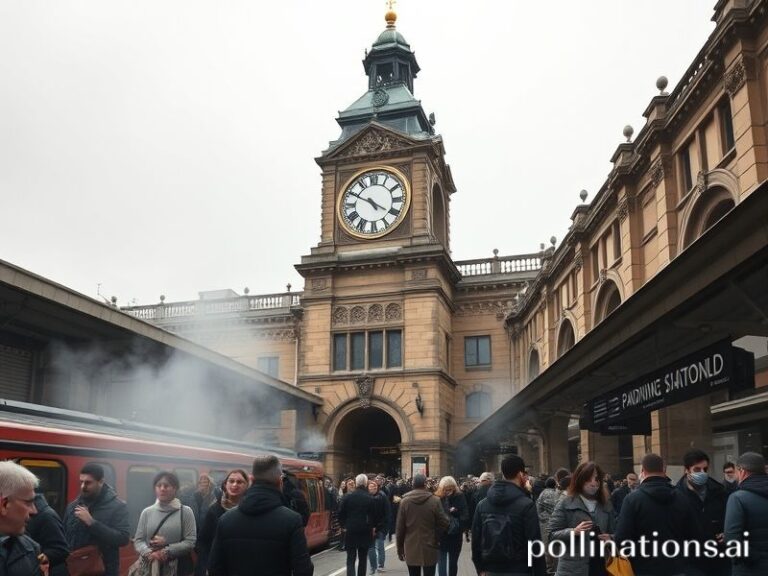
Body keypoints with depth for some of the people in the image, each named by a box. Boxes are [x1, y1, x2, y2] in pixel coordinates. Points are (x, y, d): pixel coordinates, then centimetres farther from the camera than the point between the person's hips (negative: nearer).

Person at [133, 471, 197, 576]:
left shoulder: (185, 511, -3)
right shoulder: (147, 512, 4)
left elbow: (190, 542, -8)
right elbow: (138, 540, 4)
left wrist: (167, 551, -17)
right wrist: (148, 553, -15)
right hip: (151, 566, 2)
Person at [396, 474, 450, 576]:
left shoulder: (404, 501, -3)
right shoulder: (435, 500, -8)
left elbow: (400, 527, -1)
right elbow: (444, 523, -7)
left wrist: (400, 548, 8)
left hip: (411, 549, 2)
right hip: (429, 548, -1)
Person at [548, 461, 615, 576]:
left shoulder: (606, 504, 12)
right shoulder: (565, 503, -3)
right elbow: (551, 535, -5)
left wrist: (610, 539, -2)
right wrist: (573, 532, -21)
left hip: (601, 566, 4)